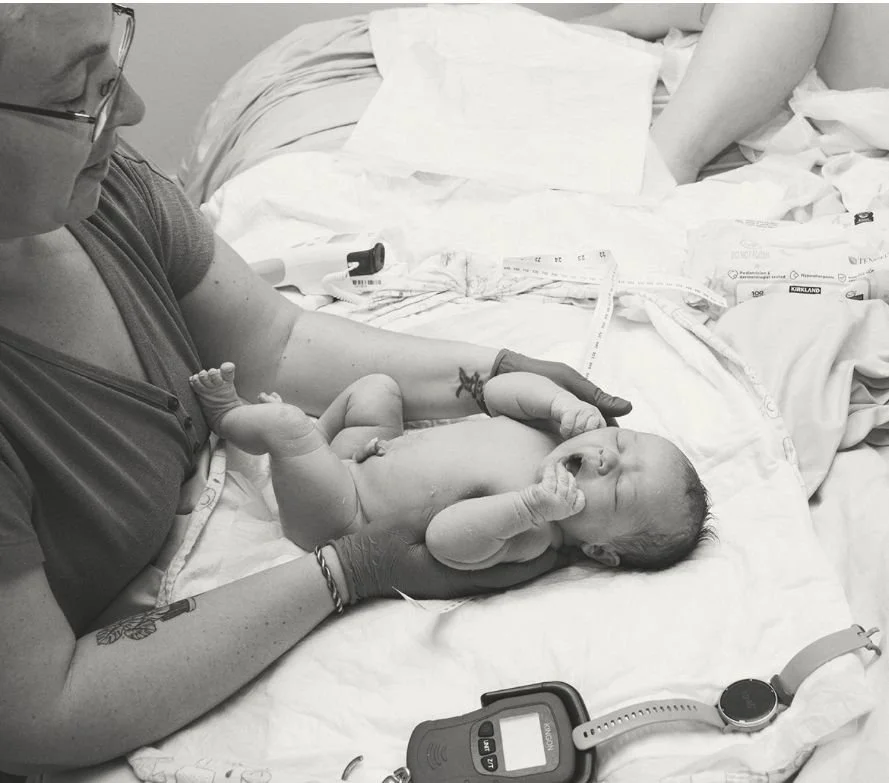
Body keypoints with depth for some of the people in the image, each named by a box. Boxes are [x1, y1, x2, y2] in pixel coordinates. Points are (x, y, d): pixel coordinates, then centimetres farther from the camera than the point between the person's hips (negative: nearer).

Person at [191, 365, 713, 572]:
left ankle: (231, 418, 18)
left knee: (284, 422, -18)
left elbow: (445, 538, -43)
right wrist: (561, 401, -17)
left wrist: (529, 505, -53)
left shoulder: (531, 536, -32)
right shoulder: (549, 434, -11)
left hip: (339, 518, -7)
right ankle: (314, 436, 35)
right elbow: (495, 389, 0)